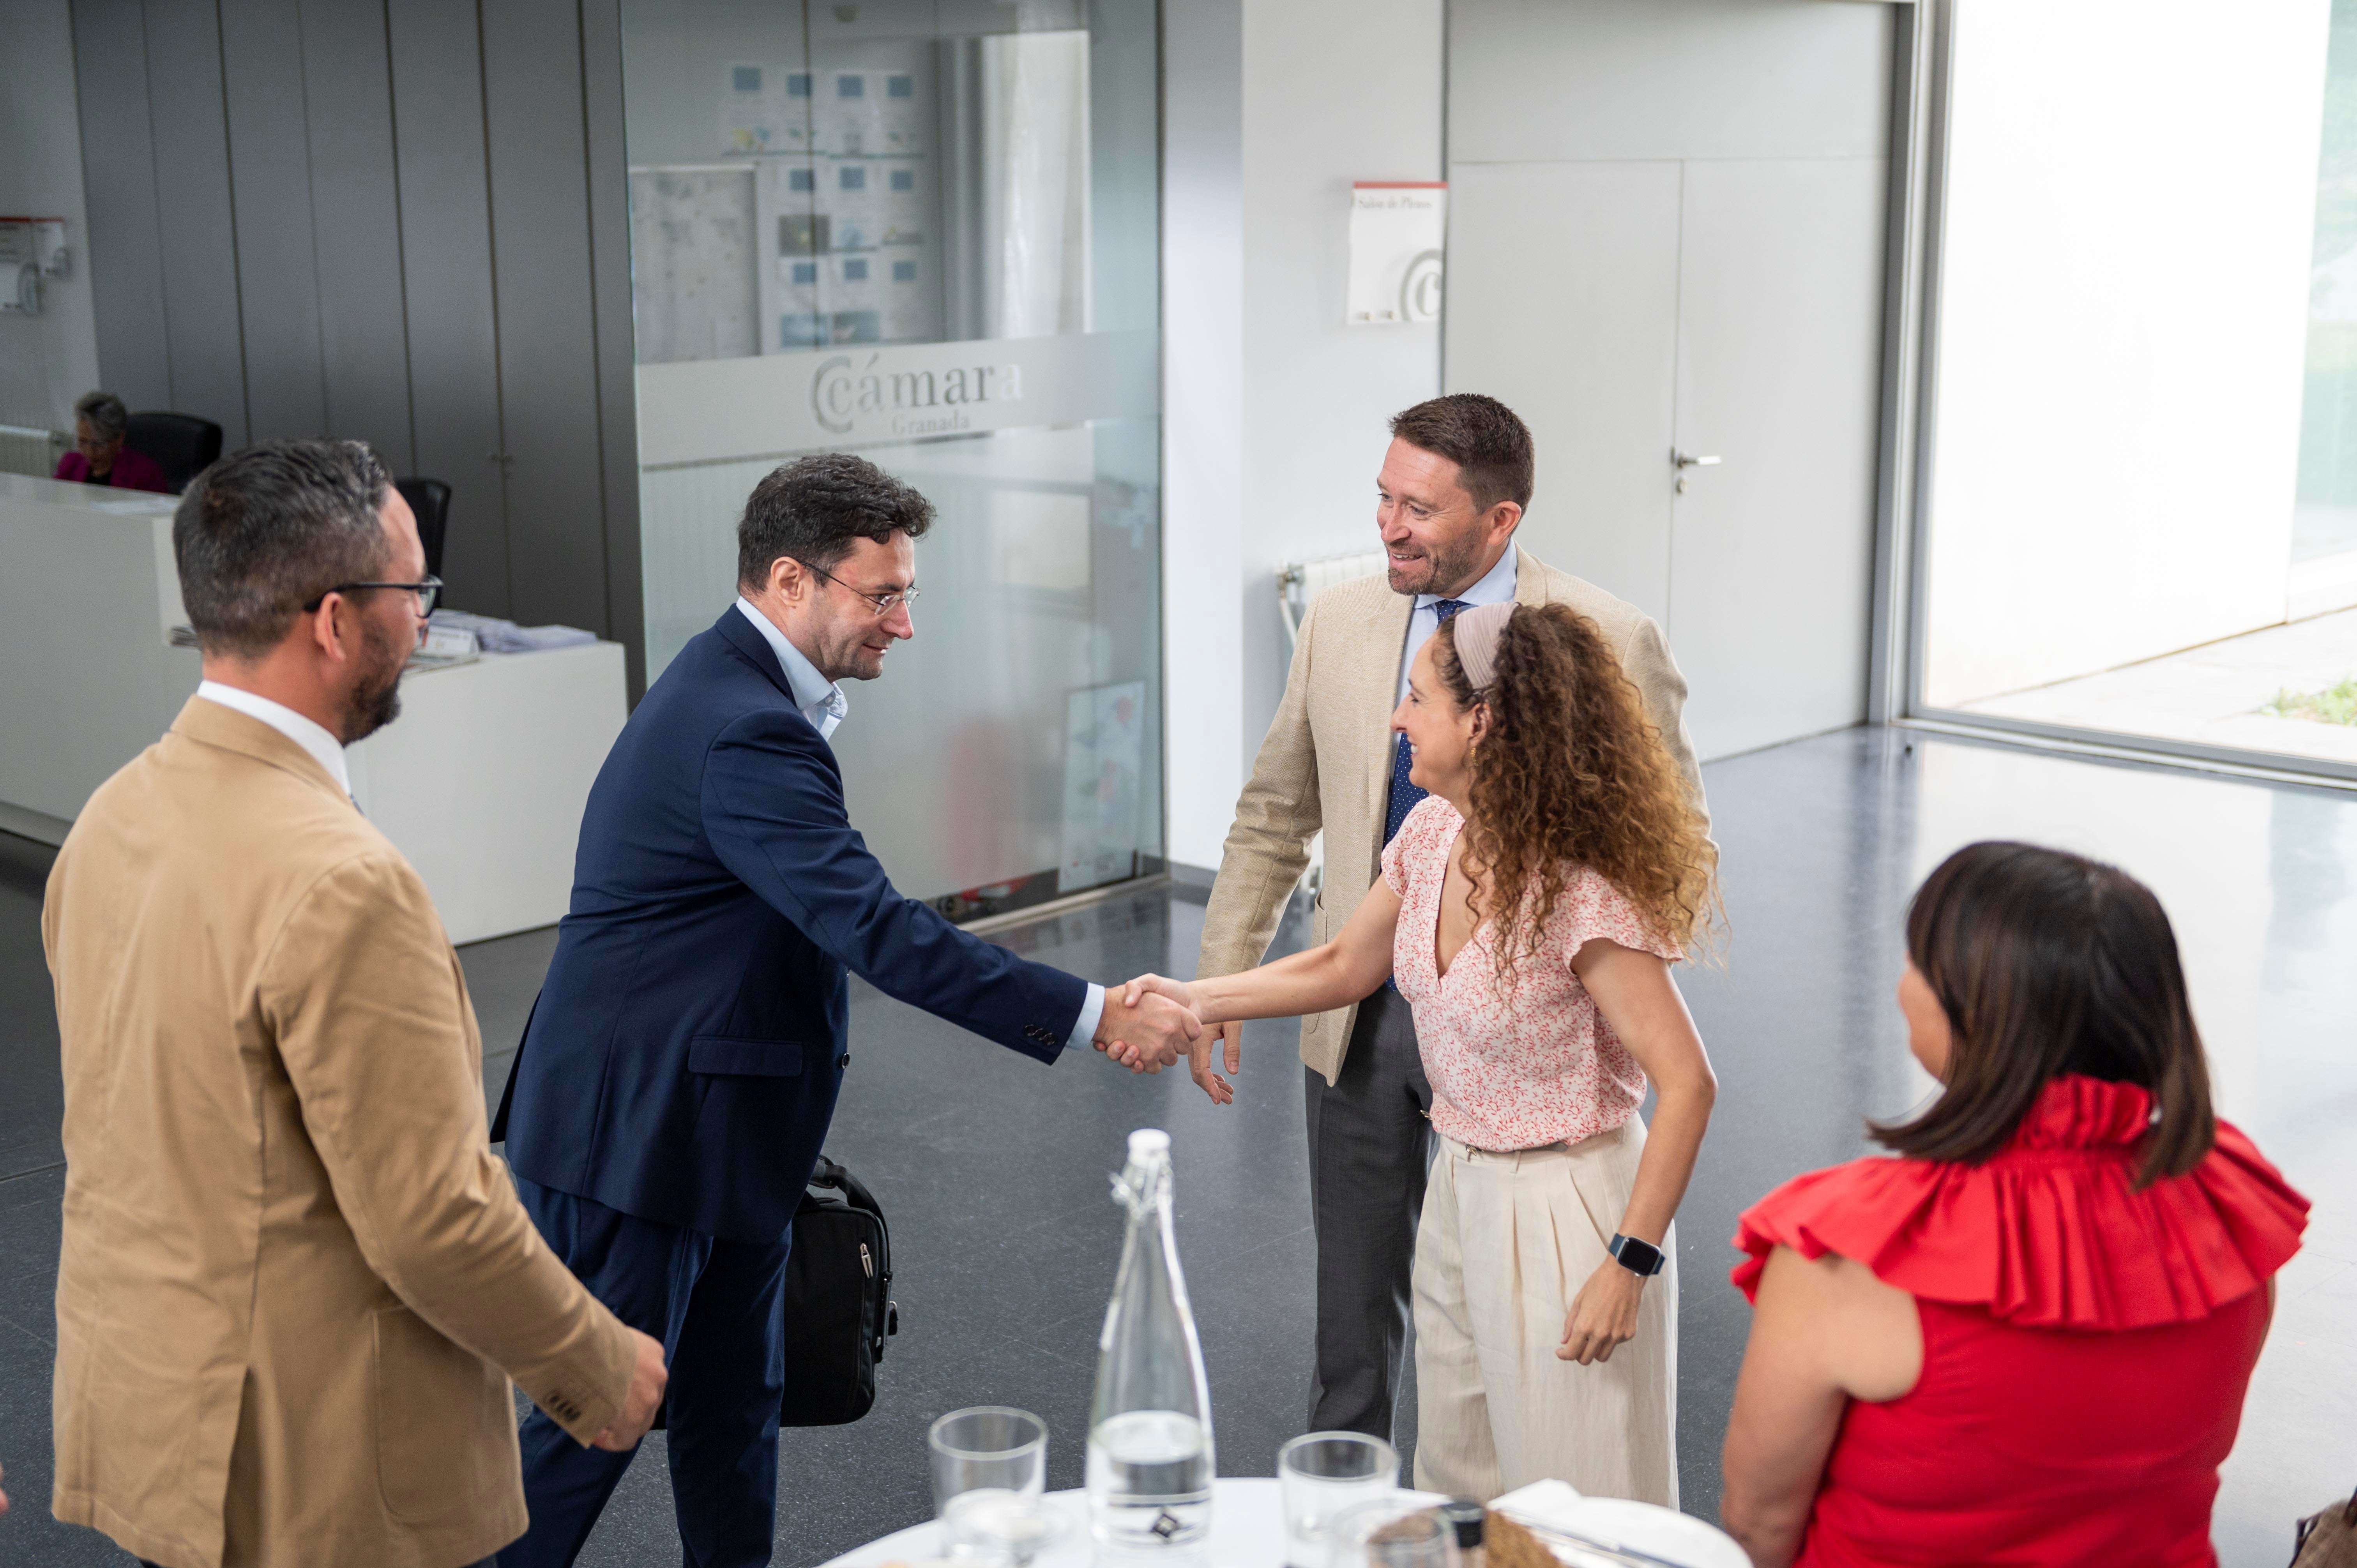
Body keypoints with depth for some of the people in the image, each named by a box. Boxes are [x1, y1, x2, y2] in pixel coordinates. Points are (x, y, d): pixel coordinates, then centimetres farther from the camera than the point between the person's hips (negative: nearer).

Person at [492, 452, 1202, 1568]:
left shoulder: (738, 687, 8)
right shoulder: (745, 733, -25)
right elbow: (880, 933, -31)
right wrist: (1095, 1018, -30)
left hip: (718, 1127, 10)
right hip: (634, 1135, -10)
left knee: (735, 1406, 16)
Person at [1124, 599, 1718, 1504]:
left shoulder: (1580, 893, -25)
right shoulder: (1434, 834, -2)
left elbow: (1686, 1083, -24)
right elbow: (1344, 966, 13)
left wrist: (1629, 1262, -24)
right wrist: (1197, 999, 4)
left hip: (1564, 1207, -8)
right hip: (1461, 1191, 8)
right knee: (1455, 1485, 22)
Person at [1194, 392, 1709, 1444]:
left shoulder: (1608, 642, -11)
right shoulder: (1339, 622, 1)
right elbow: (1274, 816, 10)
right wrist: (1220, 981, 4)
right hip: (1361, 1011, 4)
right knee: (1354, 1298, 15)